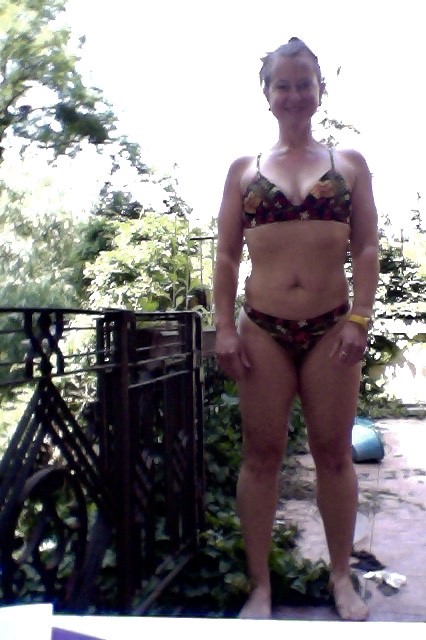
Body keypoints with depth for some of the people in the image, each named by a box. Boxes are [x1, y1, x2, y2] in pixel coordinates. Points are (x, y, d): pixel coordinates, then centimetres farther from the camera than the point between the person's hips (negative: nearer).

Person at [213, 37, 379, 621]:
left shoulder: (349, 164, 9)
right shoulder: (244, 169, 9)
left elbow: (367, 248, 5)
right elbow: (227, 254, 6)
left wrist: (360, 318, -7)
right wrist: (224, 327, -2)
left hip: (331, 329, 0)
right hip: (263, 330, 0)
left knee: (334, 454, 7)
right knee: (261, 455, 5)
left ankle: (342, 578, 25)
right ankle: (260, 586, 18)